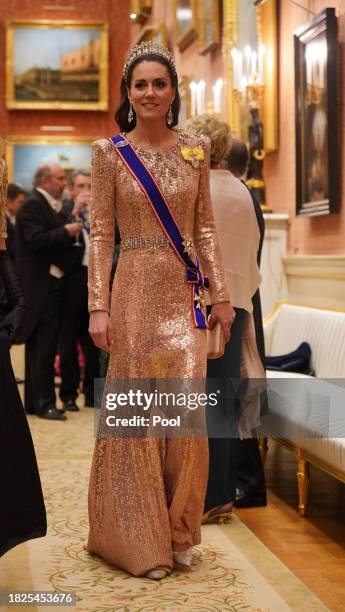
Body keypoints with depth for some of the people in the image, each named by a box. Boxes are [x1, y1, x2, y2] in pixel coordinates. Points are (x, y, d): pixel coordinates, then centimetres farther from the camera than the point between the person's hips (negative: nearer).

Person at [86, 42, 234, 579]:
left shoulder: (196, 149, 9)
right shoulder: (109, 152, 1)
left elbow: (206, 227, 10)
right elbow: (100, 233, -2)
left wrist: (221, 294, 4)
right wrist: (99, 306, -10)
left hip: (186, 295, 3)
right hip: (136, 292, -2)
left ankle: (179, 533, 18)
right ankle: (141, 540, 15)